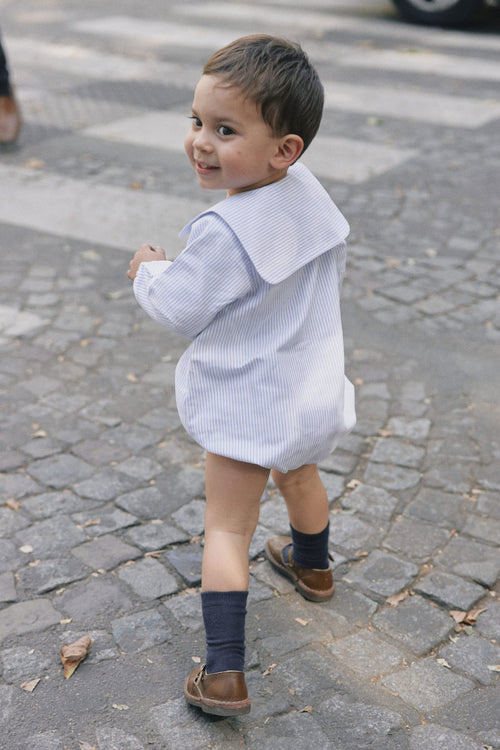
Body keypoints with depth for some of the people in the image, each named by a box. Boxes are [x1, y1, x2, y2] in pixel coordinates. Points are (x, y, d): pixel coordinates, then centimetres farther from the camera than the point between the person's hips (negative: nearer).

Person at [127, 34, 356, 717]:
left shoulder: (223, 233, -30)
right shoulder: (310, 194, -5)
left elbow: (182, 311, -18)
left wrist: (150, 271, 0)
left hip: (251, 408, -8)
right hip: (314, 389, 8)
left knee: (227, 530, 2)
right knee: (299, 477, 33)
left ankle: (224, 675, 3)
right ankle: (312, 566, 60)